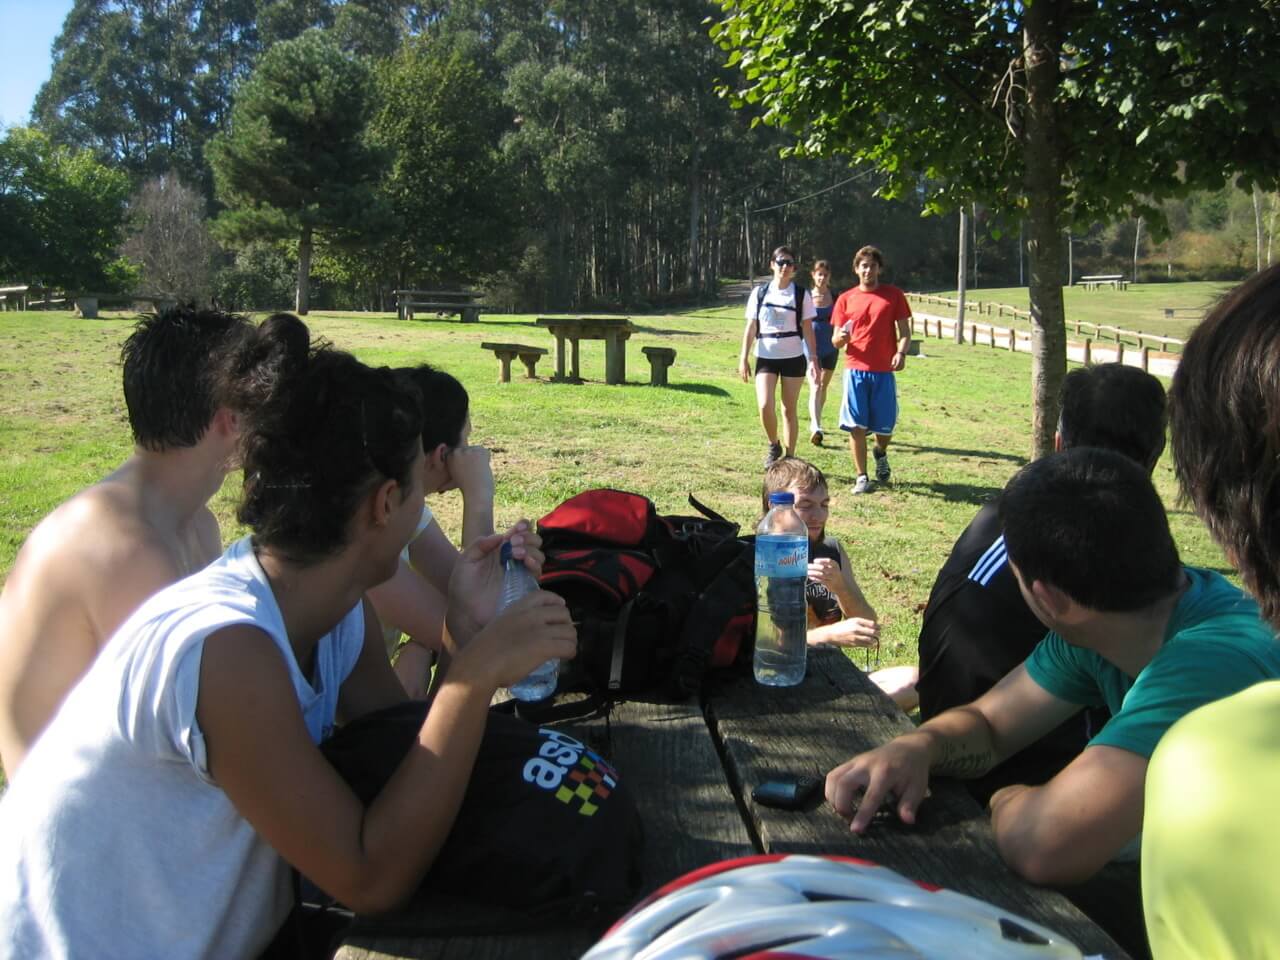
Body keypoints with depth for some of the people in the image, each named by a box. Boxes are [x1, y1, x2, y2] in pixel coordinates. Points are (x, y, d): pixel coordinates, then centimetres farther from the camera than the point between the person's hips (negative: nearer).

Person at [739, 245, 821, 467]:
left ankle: (790, 458, 14)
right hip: (766, 357, 1)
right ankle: (773, 445, 12)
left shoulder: (802, 295, 1)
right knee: (765, 405, -15)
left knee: (789, 409, 4)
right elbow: (751, 328, 6)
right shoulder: (759, 293, 4)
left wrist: (814, 358, -6)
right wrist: (744, 358, 1)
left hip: (793, 357, -1)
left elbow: (808, 329, 1)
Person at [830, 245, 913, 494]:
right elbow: (836, 341, 8)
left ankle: (881, 454, 39)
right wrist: (840, 338, -16)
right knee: (856, 425, -3)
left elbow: (904, 331, 6)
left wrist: (901, 353, -14)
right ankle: (861, 477, 6)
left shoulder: (893, 295, 5)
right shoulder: (845, 299, 7)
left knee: (885, 425, 5)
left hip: (884, 371, 0)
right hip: (855, 370, 0)